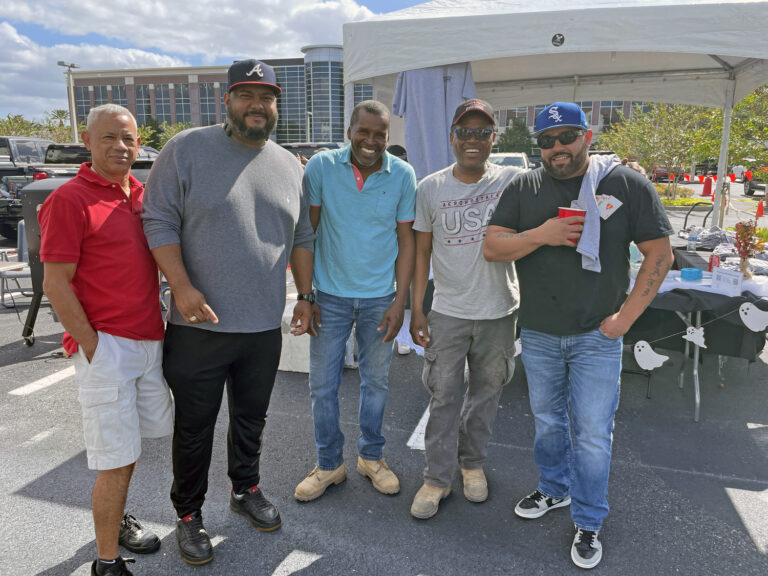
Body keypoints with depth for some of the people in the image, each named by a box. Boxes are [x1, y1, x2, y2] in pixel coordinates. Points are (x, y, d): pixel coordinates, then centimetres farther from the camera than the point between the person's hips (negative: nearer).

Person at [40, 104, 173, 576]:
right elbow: (56, 284, -11)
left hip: (149, 341, 7)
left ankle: (117, 519, 40)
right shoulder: (70, 199, -9)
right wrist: (92, 346, -13)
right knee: (118, 460, -1)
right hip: (106, 346, -7)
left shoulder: (143, 195, 12)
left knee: (134, 442, 19)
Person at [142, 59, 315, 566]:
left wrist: (305, 296, 12)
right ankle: (189, 514, 31)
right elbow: (159, 221, -8)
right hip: (200, 324, -4)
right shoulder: (188, 149, -4)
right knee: (195, 426, 9)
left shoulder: (289, 165, 10)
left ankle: (246, 490, 42)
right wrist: (182, 288, -18)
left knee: (252, 418, 19)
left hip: (265, 326, 4)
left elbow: (302, 237, 15)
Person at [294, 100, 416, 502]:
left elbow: (405, 239, 0)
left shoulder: (403, 176, -5)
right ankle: (329, 464, 27)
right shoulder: (321, 167, -7)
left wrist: (400, 301, -5)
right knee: (322, 385, 7)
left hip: (380, 298, 1)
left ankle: (371, 456, 35)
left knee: (376, 381, 14)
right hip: (330, 295, 0)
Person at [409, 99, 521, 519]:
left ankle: (472, 463, 36)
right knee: (444, 397, 6)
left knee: (486, 393, 15)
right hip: (447, 311, 0)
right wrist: (416, 309, 1)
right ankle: (438, 477, 22)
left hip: (498, 311, 1)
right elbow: (421, 251, 4)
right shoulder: (430, 188, 0)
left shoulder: (512, 181, -3)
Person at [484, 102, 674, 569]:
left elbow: (660, 255, -4)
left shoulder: (628, 184, -5)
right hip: (538, 334, 3)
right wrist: (539, 235, -21)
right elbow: (492, 248, -4)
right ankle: (555, 489, 42)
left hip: (597, 337, -3)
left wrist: (626, 316, -10)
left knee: (592, 434, 3)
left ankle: (589, 525, 23)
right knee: (547, 421, 19)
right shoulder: (524, 188, 1)